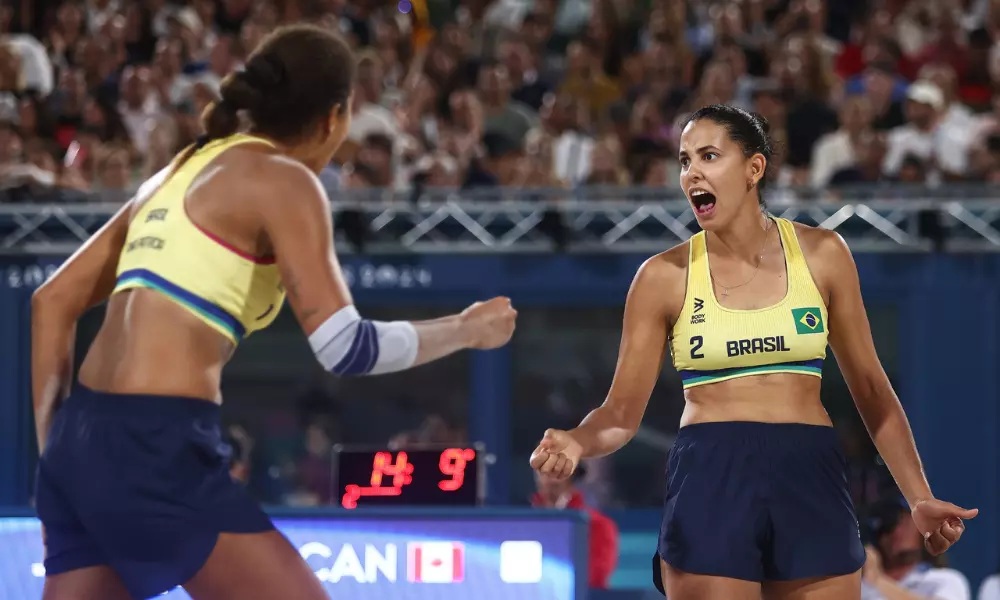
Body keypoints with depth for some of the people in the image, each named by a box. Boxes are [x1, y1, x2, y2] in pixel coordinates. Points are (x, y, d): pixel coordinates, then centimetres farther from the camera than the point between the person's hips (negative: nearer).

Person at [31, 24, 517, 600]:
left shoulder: (184, 170, 21)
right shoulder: (282, 180, -3)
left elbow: (54, 301, 20)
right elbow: (343, 346, -11)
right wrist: (467, 330, 4)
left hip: (83, 438, 8)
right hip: (156, 448, -8)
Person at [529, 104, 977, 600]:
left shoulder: (821, 255, 4)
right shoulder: (665, 276, 1)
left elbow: (870, 388, 11)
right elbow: (622, 411, 2)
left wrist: (920, 499, 6)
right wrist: (576, 442, -20)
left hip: (810, 483, 1)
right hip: (709, 483, -1)